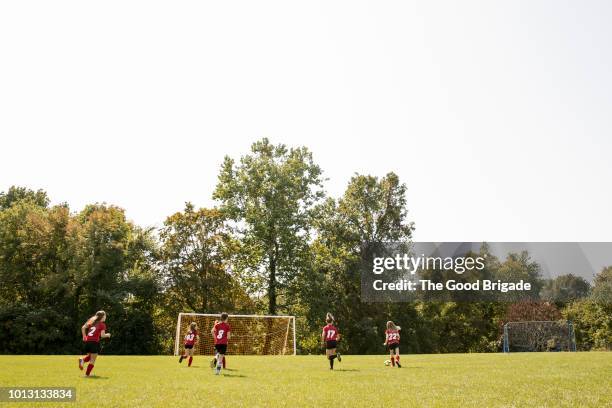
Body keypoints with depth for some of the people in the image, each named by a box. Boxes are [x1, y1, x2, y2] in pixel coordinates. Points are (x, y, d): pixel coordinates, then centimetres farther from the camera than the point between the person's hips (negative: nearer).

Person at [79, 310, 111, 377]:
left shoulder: (91, 322, 15)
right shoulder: (102, 325, -3)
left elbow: (83, 328, 12)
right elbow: (102, 335, -11)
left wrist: (84, 336, 16)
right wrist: (107, 335, 8)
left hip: (87, 341, 6)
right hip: (95, 342, -6)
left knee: (90, 356, 26)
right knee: (93, 359, 4)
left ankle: (82, 360, -3)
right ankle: (87, 373, 1)